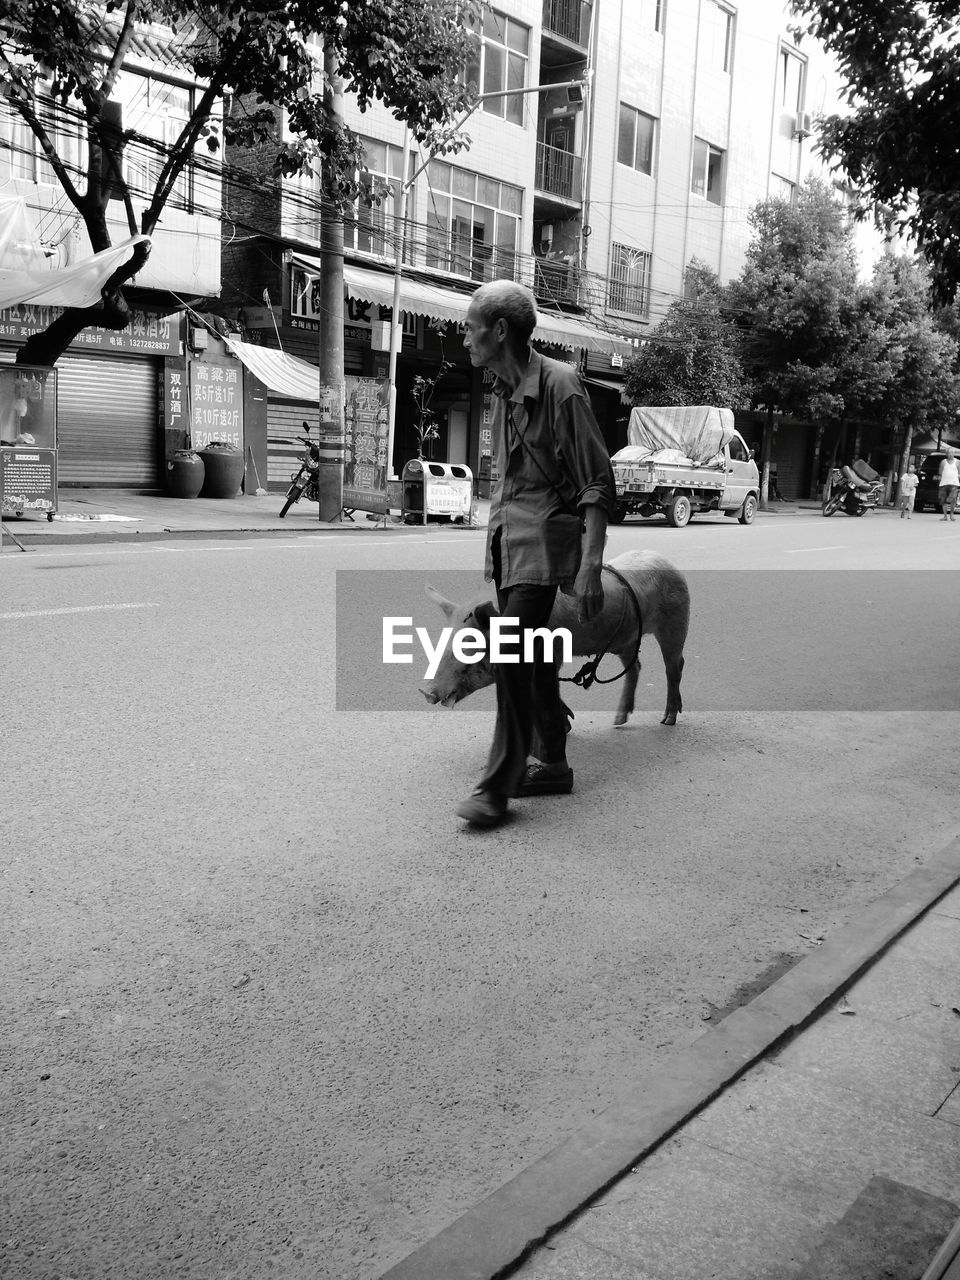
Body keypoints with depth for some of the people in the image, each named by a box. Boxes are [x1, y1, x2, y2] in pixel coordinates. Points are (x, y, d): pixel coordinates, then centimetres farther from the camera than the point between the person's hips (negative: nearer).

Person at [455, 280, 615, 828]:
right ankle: (553, 765, 25)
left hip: (544, 536, -9)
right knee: (531, 658, 13)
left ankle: (498, 783, -8)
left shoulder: (560, 385, -14)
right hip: (506, 533, 9)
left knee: (513, 655, -15)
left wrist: (589, 568, -23)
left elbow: (599, 485, -16)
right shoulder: (505, 392, 11)